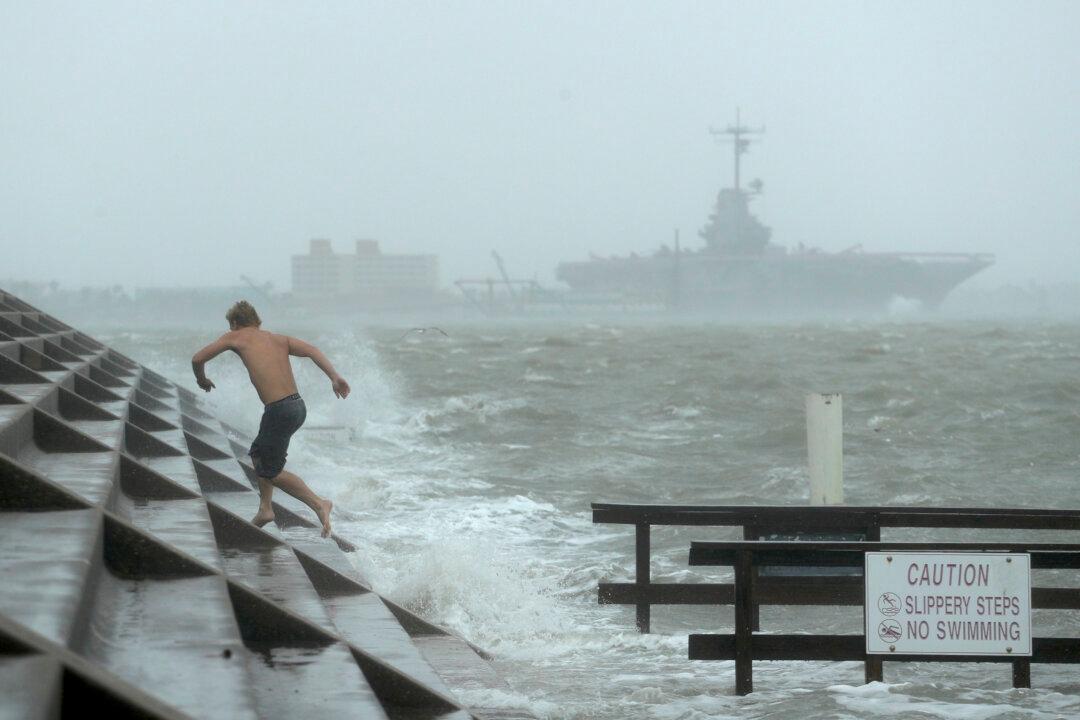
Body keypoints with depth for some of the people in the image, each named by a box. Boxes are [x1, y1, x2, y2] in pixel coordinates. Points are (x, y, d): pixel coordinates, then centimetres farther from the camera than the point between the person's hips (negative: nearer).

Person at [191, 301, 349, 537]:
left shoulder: (235, 337, 7)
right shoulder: (279, 339, 19)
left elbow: (198, 359, 10)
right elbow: (312, 350, 3)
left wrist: (202, 379, 31)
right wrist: (334, 377, -7)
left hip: (279, 411, -7)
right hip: (298, 405, 7)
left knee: (271, 472, 6)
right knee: (258, 453, 27)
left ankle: (318, 504, -4)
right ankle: (265, 509, 26)